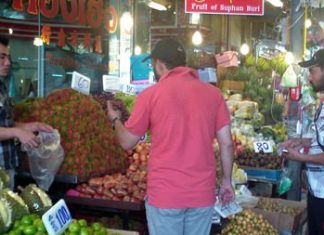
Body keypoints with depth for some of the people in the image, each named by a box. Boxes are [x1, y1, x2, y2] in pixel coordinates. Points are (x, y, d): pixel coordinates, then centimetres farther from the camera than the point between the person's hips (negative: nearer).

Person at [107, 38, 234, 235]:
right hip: (203, 193, 3)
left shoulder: (150, 95, -5)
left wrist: (115, 119, 23)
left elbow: (127, 142, 4)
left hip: (165, 194, -3)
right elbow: (227, 143, 3)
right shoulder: (213, 93, 2)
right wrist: (227, 181, 15)